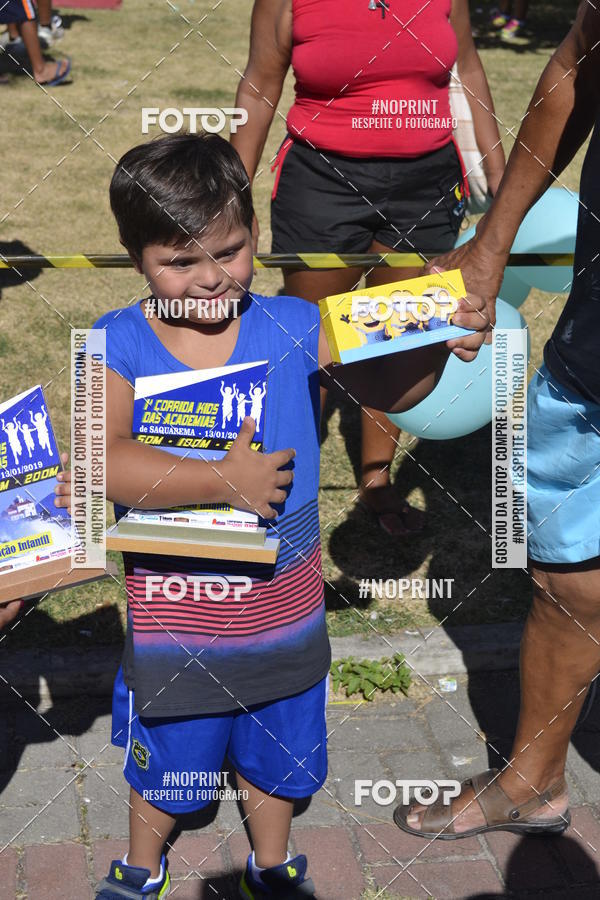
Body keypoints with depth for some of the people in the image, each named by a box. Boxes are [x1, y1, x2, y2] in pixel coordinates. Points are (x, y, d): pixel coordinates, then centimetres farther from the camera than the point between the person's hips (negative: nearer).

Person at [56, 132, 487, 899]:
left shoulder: (293, 327, -12)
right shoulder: (118, 345, -17)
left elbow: (387, 389, -6)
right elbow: (103, 461, -30)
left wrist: (438, 347, -26)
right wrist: (221, 480, -37)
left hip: (281, 612, 2)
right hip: (173, 620, -1)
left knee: (276, 753, 25)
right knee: (164, 759, 23)